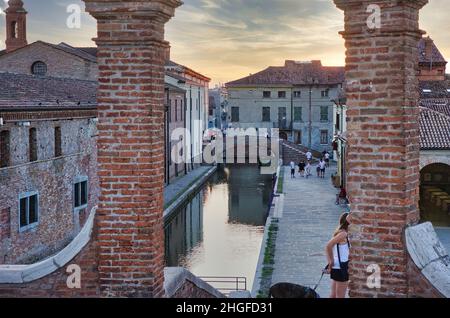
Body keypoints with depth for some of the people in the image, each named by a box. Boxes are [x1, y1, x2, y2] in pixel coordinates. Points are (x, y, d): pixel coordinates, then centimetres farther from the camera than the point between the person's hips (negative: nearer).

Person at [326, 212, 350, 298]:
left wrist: (330, 262, 8)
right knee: (340, 297, -2)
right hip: (341, 268, -9)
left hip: (336, 268, 9)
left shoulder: (338, 232, 10)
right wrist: (331, 261, -17)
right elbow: (328, 246, -26)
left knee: (334, 295, 15)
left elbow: (328, 247, 14)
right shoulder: (343, 233, -16)